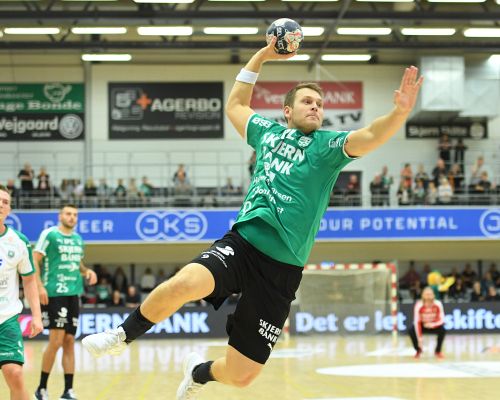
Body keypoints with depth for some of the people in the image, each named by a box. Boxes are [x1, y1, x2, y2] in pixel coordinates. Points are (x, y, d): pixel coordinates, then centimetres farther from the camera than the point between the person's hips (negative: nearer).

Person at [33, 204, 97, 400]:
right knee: (56, 341, -11)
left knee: (69, 342, 5)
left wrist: (87, 272, 7)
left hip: (73, 294, 7)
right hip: (54, 294, -6)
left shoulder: (78, 239, 15)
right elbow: (34, 260, -7)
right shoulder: (49, 234, -5)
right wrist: (40, 286, -16)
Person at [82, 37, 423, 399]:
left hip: (281, 270, -1)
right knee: (183, 284, -34)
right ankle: (124, 335, -6)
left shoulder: (328, 145, 2)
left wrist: (400, 112, -37)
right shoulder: (269, 132, 14)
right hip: (242, 243, 1)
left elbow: (370, 136, -18)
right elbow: (235, 106, 33)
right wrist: (261, 57, 27)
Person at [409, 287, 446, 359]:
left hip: (434, 326, 0)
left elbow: (442, 320, -19)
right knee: (411, 331, -29)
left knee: (442, 330, -32)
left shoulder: (438, 304, -22)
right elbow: (416, 322, -24)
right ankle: (418, 350, 1)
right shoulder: (419, 305, -25)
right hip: (423, 325, 0)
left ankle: (438, 351, -4)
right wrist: (419, 338, -30)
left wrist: (433, 324, -41)